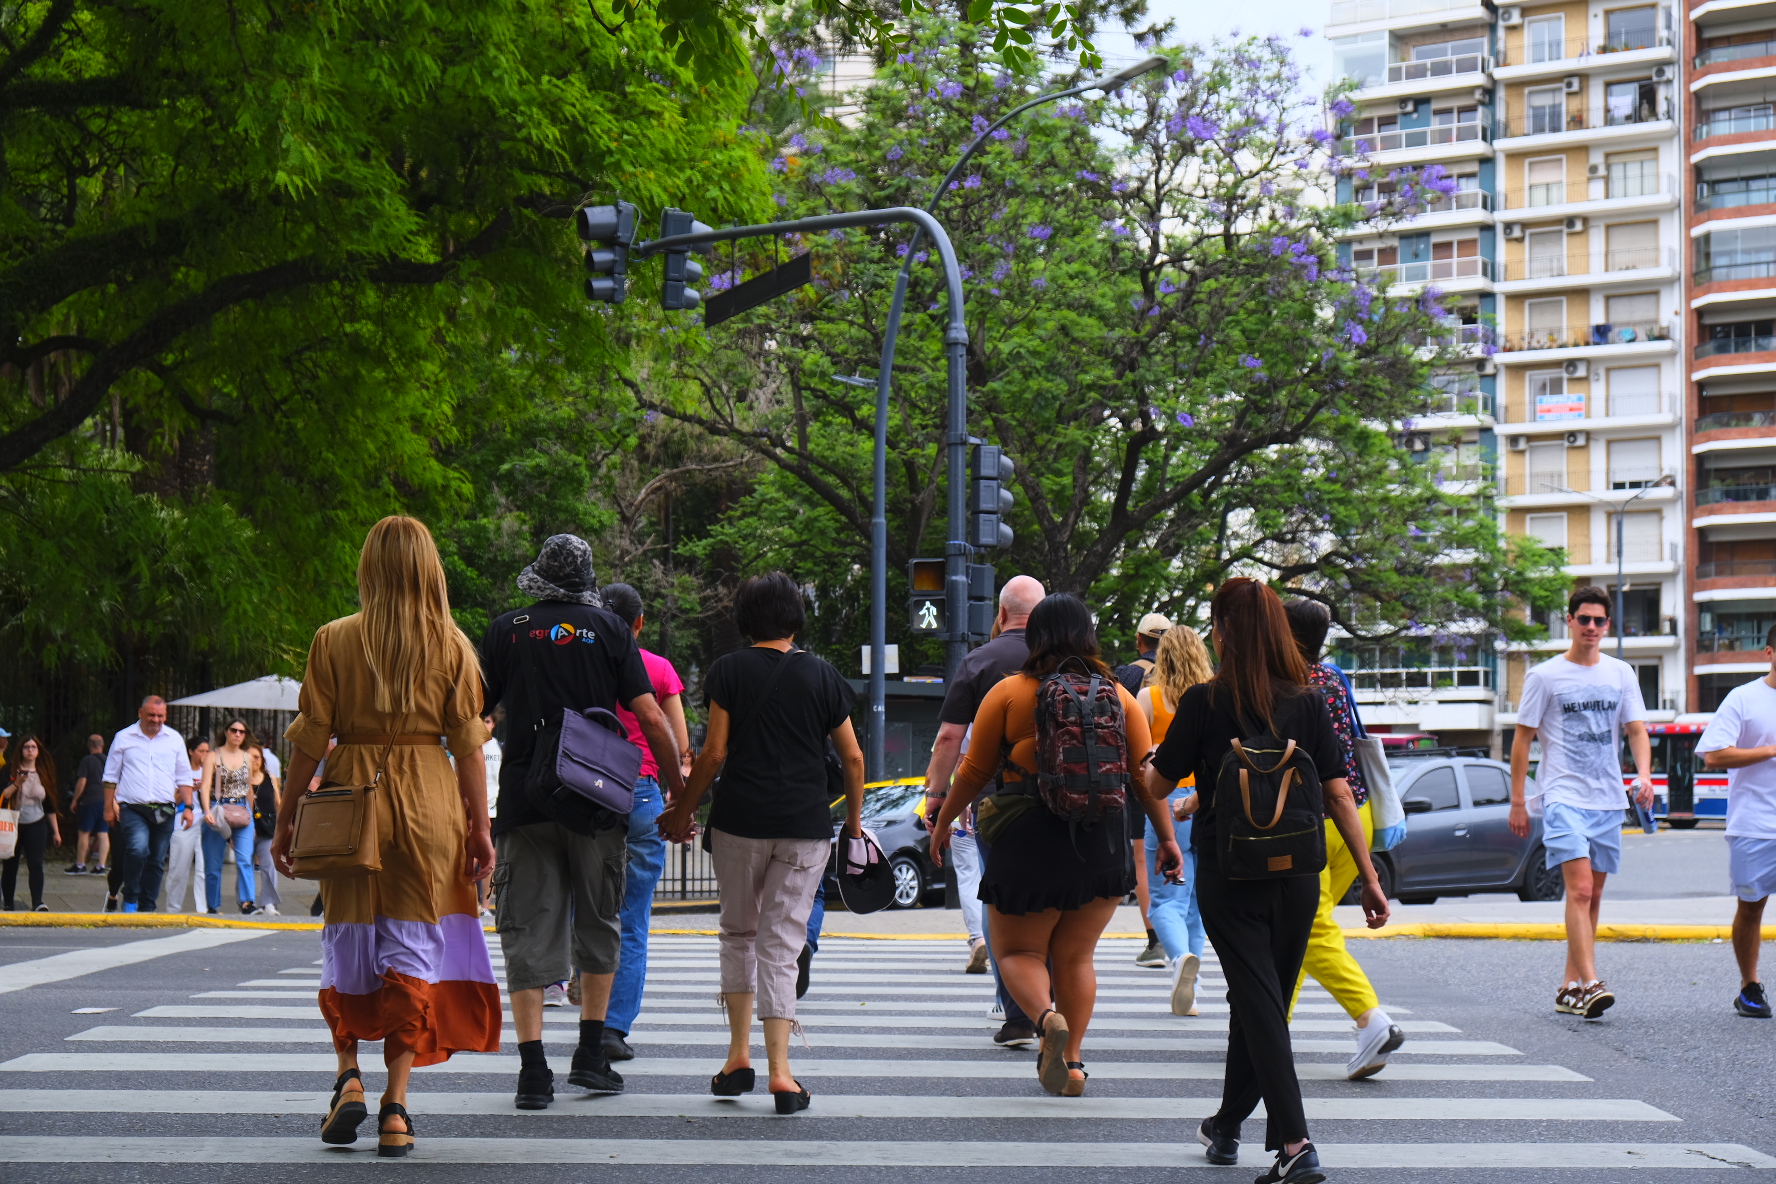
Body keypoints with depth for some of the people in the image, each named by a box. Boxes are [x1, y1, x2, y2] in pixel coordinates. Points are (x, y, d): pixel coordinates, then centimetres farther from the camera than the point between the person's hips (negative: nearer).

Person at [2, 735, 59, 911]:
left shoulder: (43, 774, 10)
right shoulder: (11, 770, 1)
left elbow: (50, 806, 14)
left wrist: (56, 831, 12)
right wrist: (16, 784, -22)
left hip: (36, 826, 1)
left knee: (35, 864, -13)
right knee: (10, 866, 1)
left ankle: (37, 903, -20)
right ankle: (8, 905, 8)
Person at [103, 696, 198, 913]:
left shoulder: (174, 739, 11)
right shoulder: (124, 738, 6)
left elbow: (184, 778, 15)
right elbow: (111, 776, 10)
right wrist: (109, 807, 4)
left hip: (164, 811, 3)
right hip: (132, 809, -3)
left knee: (156, 862, 5)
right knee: (138, 848, -25)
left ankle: (147, 907, 15)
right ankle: (129, 898, -9)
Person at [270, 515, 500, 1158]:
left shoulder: (334, 640, -1)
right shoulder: (452, 644, 1)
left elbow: (309, 739, -1)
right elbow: (468, 743, 0)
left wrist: (285, 820, 7)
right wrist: (480, 826, 5)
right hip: (430, 801, 0)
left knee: (348, 939, 14)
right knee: (414, 946, 3)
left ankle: (348, 1076, 2)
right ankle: (395, 1110, 2)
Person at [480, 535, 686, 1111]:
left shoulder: (506, 630, 5)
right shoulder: (609, 628, 3)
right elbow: (651, 719, -3)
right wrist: (678, 792, 5)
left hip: (524, 803, 0)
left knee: (528, 931, 2)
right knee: (598, 923, 16)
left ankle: (533, 1069, -6)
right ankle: (591, 1054, 16)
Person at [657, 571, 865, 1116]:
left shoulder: (729, 670, 0)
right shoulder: (824, 675, 6)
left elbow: (714, 753, -4)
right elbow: (852, 757, 8)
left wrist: (683, 810, 8)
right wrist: (854, 817, 22)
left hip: (740, 821, -1)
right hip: (806, 826, 1)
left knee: (739, 932, 16)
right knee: (782, 944, 2)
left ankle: (739, 1054, 12)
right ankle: (780, 1071, -6)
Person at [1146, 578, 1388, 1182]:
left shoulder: (1203, 703, -7)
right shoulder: (1308, 704, 1)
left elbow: (1158, 782, 1)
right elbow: (1339, 794, -1)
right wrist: (1370, 877, 2)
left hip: (1228, 874, -4)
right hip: (1297, 874, 4)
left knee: (1259, 1003, -4)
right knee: (1262, 1000, 17)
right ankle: (1227, 1126, 34)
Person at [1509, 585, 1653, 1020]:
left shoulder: (1621, 674, 11)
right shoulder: (1545, 676, 0)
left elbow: (1636, 730, 9)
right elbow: (1522, 738, 2)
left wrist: (1644, 774, -10)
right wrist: (1517, 801, -1)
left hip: (1608, 800, 5)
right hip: (1563, 797, -5)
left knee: (1593, 895, 8)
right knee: (1580, 889, -18)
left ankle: (1569, 985, 17)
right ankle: (1589, 984, -24)